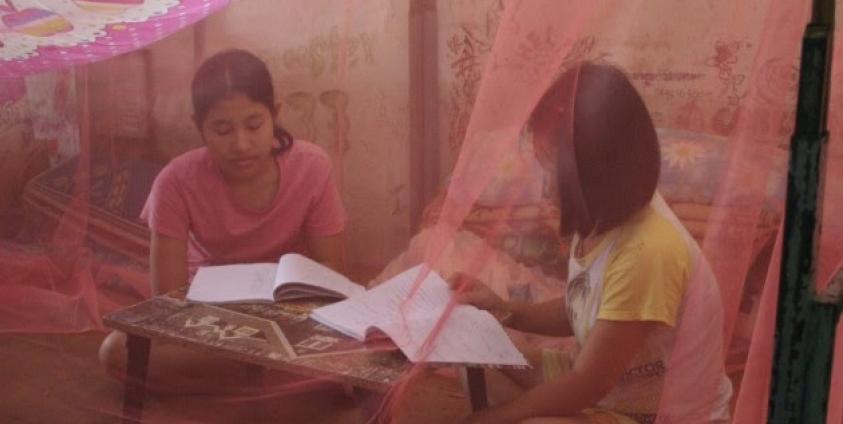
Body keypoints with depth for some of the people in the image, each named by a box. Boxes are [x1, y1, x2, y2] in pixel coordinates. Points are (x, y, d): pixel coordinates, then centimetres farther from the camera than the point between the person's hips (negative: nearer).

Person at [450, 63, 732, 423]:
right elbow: (583, 314, 13)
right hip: (613, 381, 9)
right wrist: (505, 310, -2)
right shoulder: (605, 219, -4)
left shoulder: (646, 251, -32)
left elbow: (586, 387, -26)